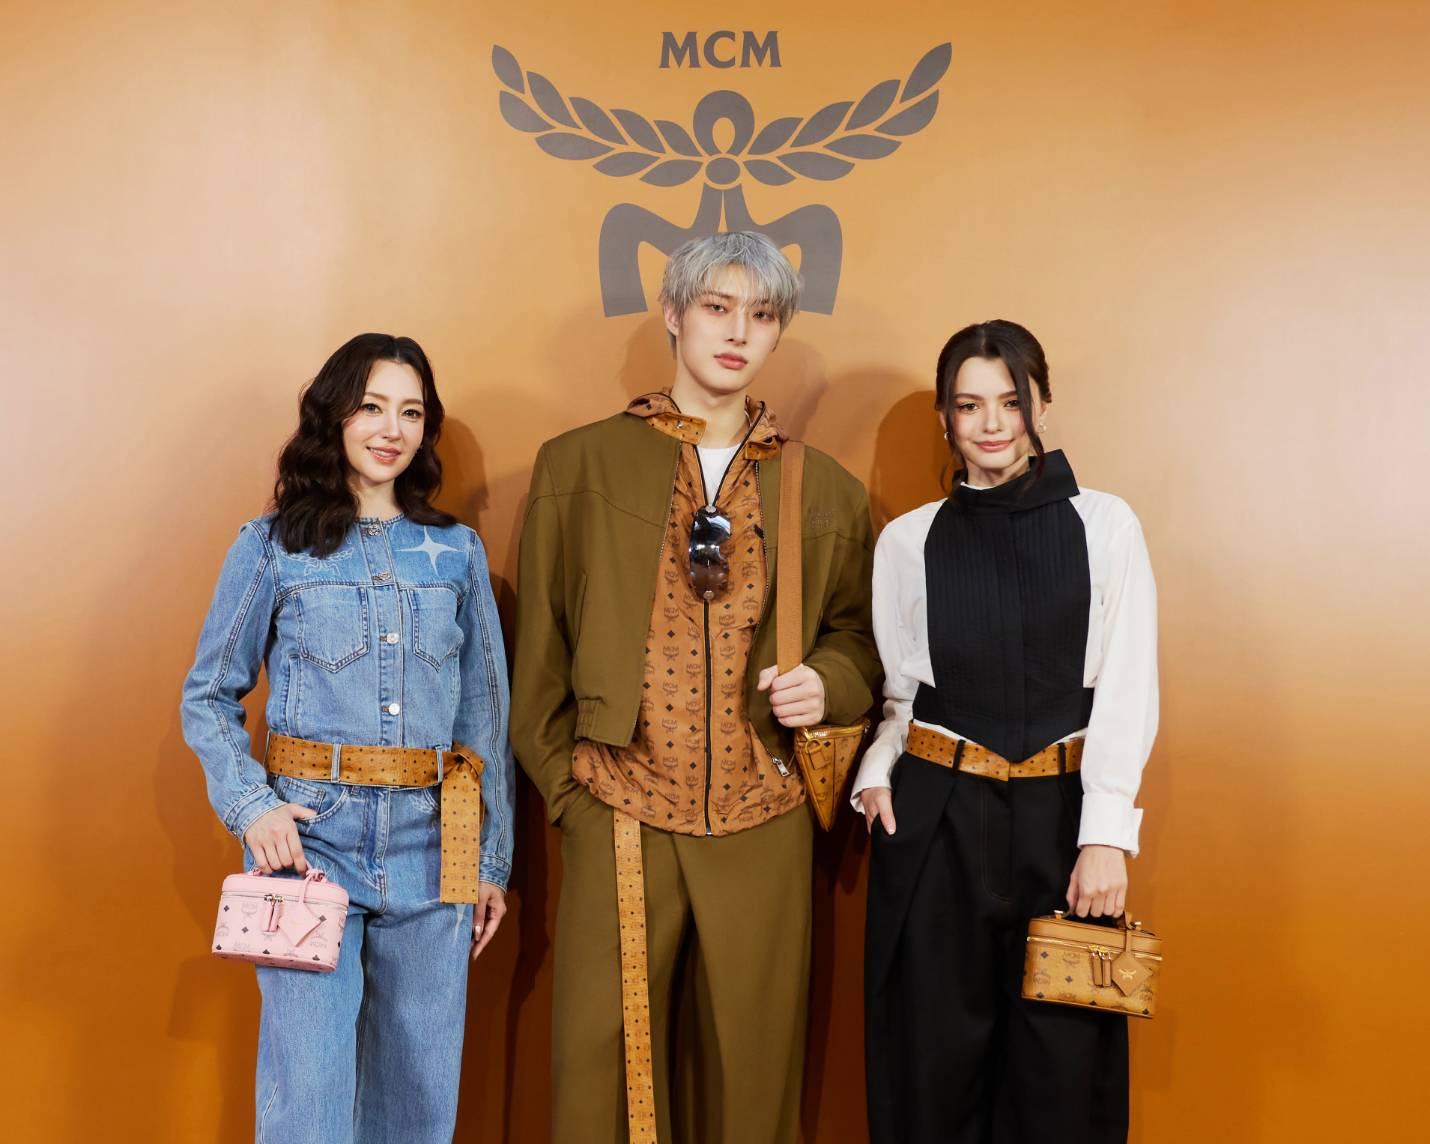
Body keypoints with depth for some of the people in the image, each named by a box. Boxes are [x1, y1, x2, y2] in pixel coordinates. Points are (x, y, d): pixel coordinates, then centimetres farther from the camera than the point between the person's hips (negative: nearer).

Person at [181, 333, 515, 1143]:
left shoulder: (458, 552, 9)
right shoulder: (273, 547, 2)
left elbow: (486, 711, 10)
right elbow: (208, 696, 6)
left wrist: (493, 860, 9)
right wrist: (252, 806, -10)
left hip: (430, 849, 2)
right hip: (310, 840, -2)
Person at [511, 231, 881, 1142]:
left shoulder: (826, 492, 9)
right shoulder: (579, 466, 4)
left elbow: (857, 632, 18)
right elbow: (538, 654, 7)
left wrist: (827, 684, -3)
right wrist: (564, 787, 4)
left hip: (763, 829, 2)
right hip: (619, 823, -1)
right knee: (604, 1068, 3)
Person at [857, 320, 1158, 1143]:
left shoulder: (1104, 526, 0)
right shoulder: (908, 541, 5)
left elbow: (1127, 691, -4)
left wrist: (1106, 835, -12)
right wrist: (875, 770, -6)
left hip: (1064, 810, -1)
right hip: (935, 816, 1)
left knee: (1063, 1066, 6)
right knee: (934, 1060, 8)